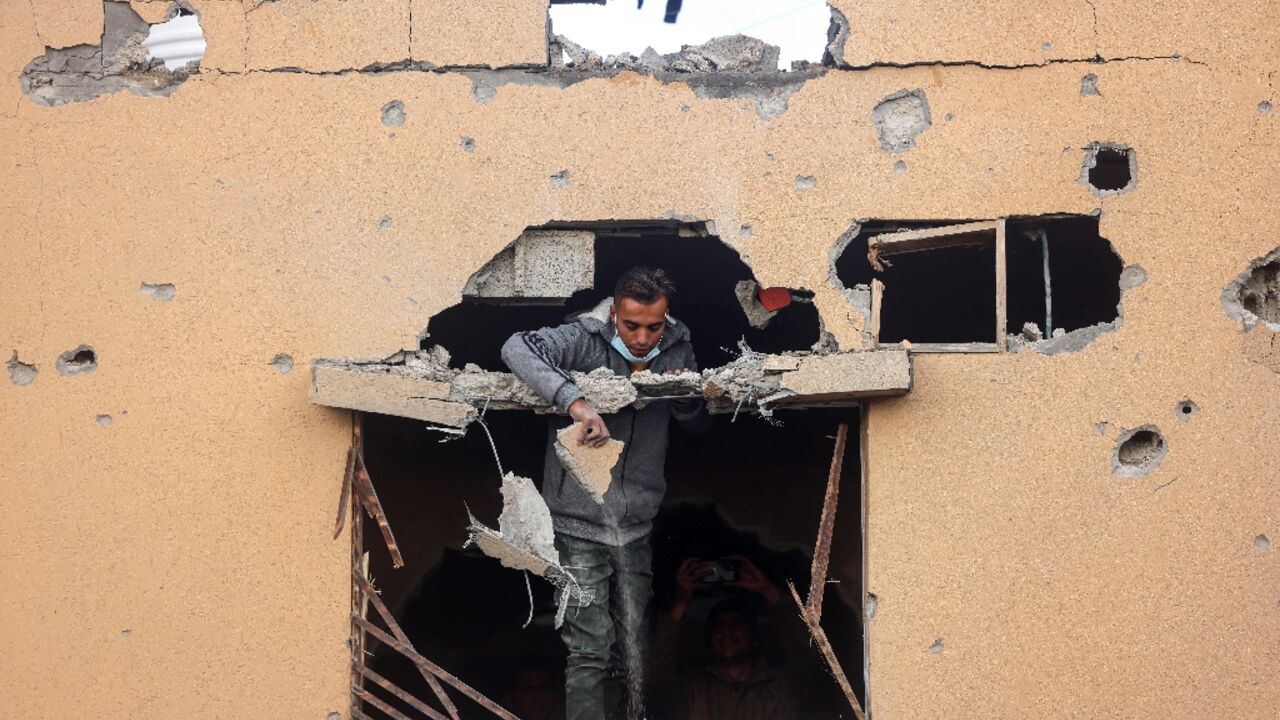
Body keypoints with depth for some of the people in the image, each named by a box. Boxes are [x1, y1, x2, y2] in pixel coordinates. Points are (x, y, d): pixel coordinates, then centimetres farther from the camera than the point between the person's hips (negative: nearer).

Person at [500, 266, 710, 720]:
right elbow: (517, 348, -29)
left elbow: (700, 426, 15)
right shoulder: (585, 339, -12)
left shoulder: (677, 349, 4)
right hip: (580, 524, -4)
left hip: (638, 526, 4)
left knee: (641, 651, 8)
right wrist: (575, 401, -38)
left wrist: (687, 400, -9)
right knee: (589, 652, -3)